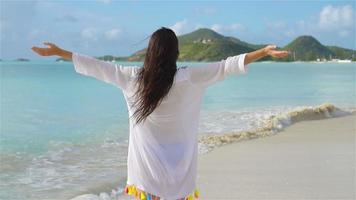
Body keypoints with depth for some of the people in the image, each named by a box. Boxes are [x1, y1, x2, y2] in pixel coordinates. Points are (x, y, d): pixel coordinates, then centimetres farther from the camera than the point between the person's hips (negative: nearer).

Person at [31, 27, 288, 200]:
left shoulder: (133, 77, -5)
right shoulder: (189, 77, -8)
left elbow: (98, 67, 2)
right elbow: (226, 66, -7)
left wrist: (58, 52, 13)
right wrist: (264, 52, -3)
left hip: (146, 165, 1)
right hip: (179, 169, -1)